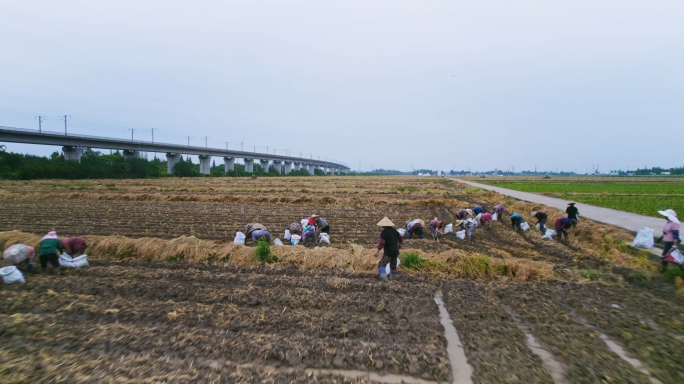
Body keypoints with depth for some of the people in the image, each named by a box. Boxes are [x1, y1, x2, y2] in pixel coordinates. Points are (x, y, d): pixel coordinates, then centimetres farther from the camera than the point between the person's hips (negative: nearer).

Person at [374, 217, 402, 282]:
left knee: (381, 264, -3)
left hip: (388, 252, -7)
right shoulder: (394, 230, 6)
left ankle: (384, 278, -21)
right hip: (396, 252, 7)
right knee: (393, 264, 23)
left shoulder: (383, 232, -13)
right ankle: (393, 278, 37)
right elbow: (400, 239, 14)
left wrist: (378, 250, -26)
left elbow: (382, 242, -24)